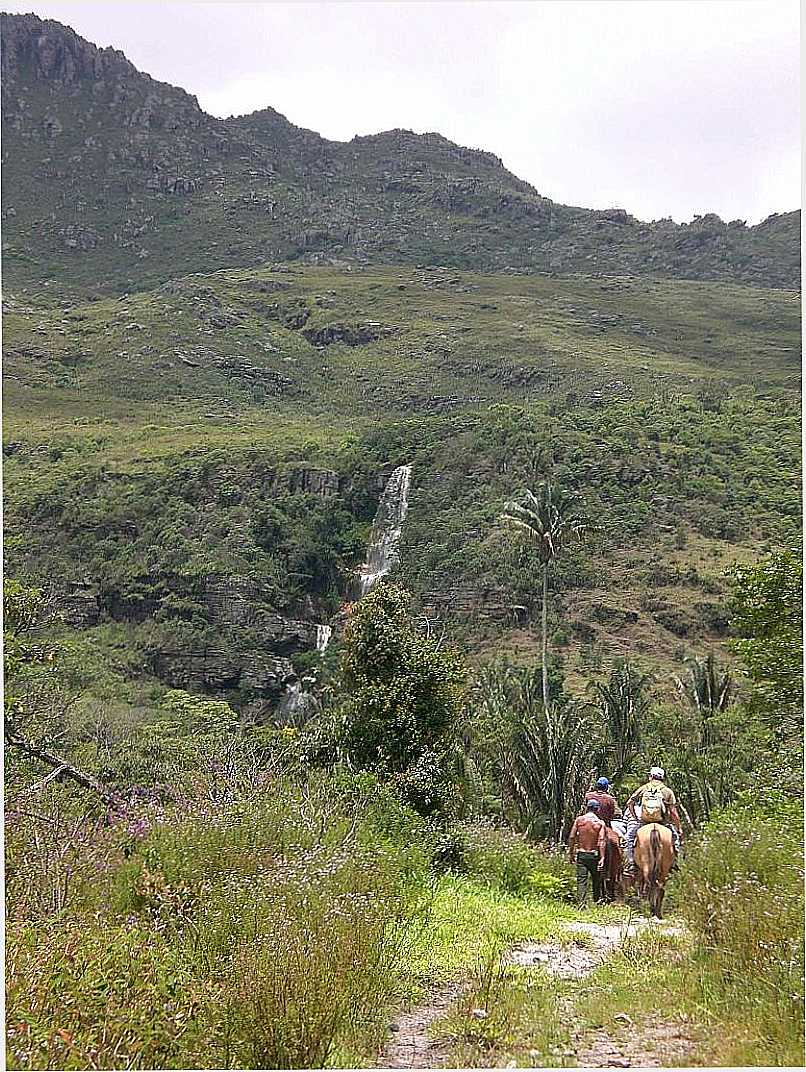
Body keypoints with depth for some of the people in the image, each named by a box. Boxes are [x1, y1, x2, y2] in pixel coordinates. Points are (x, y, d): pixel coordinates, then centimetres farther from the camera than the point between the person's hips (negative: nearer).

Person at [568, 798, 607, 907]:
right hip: (594, 855, 0)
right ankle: (597, 901, 27)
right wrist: (602, 858, -12)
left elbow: (571, 838, -3)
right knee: (596, 879, 17)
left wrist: (571, 853, 5)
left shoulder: (579, 820, -2)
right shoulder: (600, 823, -5)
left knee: (581, 880, 1)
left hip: (581, 854, 0)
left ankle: (581, 903, -7)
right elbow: (602, 841, -12)